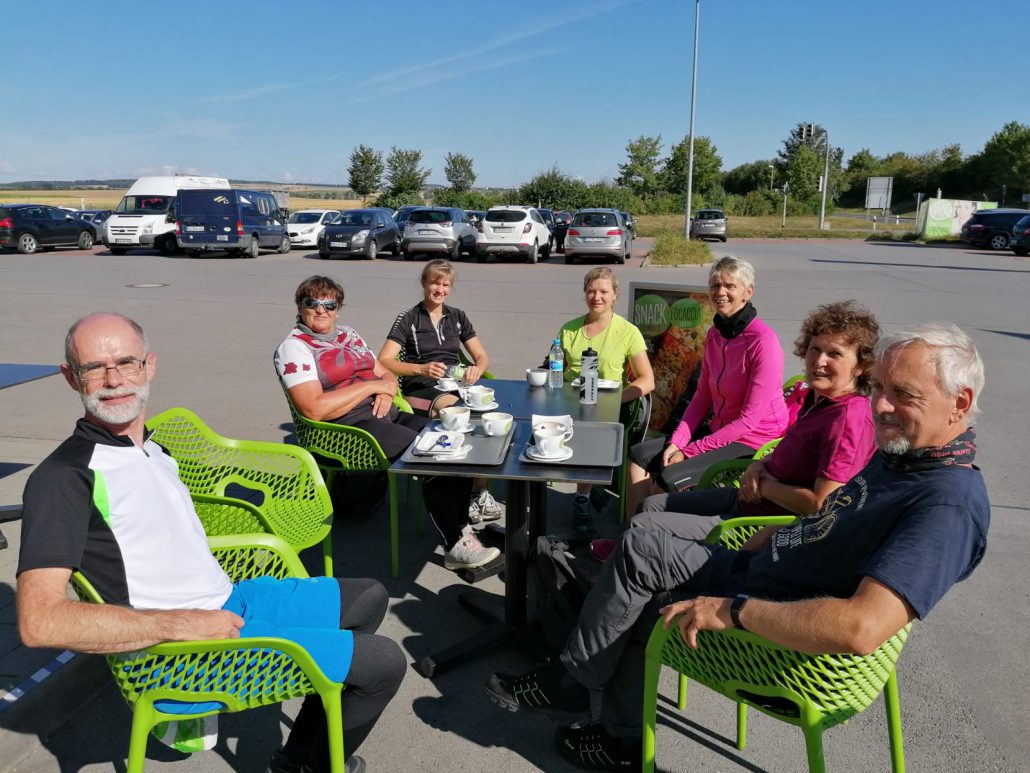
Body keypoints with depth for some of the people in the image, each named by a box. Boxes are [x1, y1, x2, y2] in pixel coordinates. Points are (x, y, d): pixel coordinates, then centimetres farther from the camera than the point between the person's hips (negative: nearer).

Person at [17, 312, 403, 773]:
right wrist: (186, 624, -25)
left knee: (369, 597, 21)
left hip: (232, 601, 9)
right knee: (384, 662, -11)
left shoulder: (151, 450, 11)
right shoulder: (64, 476, -16)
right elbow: (39, 622, -26)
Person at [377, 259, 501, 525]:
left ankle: (478, 493, -27)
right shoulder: (408, 319, 6)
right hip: (421, 390, -3)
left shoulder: (457, 317, 19)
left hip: (456, 385, 4)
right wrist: (421, 369, -20)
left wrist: (477, 369, -6)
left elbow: (482, 357, 19)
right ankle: (479, 492, -27)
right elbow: (383, 361, -5)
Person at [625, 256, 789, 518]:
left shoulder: (763, 341, -19)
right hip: (719, 430, 8)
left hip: (754, 442, -8)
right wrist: (676, 442, -6)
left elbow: (749, 420, -20)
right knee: (639, 455, -3)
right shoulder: (714, 333, 7)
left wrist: (688, 451, -18)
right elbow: (703, 396, 9)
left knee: (670, 478, -24)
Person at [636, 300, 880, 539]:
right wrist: (760, 465, -1)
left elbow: (820, 504, -30)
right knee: (652, 504, 20)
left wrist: (763, 485, -15)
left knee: (641, 526, -11)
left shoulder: (848, 419, -24)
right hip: (747, 499, 10)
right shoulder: (815, 398, 6)